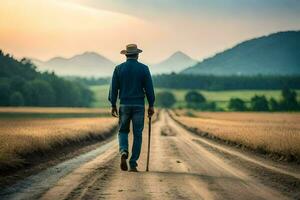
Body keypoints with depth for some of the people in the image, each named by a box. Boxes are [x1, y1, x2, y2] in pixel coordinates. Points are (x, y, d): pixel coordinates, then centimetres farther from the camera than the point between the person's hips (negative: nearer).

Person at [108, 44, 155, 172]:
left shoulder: (119, 68, 1)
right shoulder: (143, 68, -2)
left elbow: (114, 88, 0)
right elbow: (149, 88, -3)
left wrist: (113, 105, 5)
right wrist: (151, 106, 3)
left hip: (124, 105, 1)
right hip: (139, 106, -1)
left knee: (123, 131, 16)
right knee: (137, 135, 6)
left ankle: (123, 152, -13)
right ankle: (133, 164, 3)